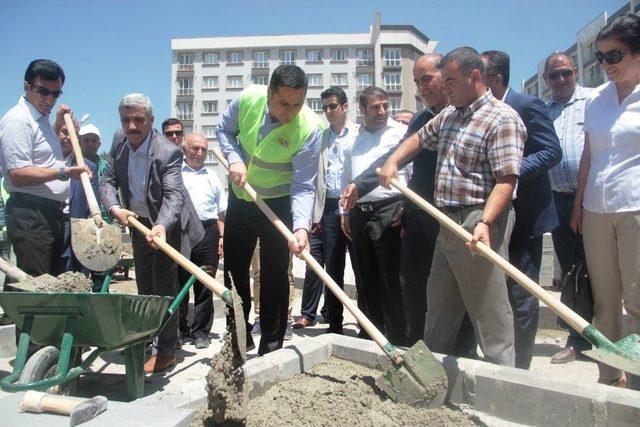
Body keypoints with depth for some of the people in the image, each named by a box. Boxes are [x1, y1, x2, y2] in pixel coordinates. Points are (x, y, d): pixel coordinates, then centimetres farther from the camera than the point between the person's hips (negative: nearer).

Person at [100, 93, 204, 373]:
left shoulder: (168, 152, -27)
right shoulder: (119, 140, -7)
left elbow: (173, 195, -34)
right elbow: (107, 181, -6)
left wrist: (162, 225, -52)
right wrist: (115, 208, -26)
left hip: (166, 225, -7)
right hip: (138, 223, 7)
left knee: (164, 287, -6)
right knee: (144, 286, 19)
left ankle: (166, 350, 5)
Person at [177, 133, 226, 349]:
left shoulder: (212, 177, 20)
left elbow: (221, 212, 18)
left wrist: (222, 236, 8)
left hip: (207, 233, 2)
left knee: (205, 285, 2)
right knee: (180, 282, 4)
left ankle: (201, 331, 11)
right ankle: (180, 328, 17)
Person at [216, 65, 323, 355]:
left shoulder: (310, 128, -26)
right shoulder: (248, 98, -17)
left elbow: (303, 187, -24)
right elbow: (224, 130, 2)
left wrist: (301, 225, -39)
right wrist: (234, 159, -16)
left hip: (278, 203, -4)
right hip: (240, 197, 4)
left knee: (274, 276, -2)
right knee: (234, 269, 13)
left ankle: (272, 345, 15)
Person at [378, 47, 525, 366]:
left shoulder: (502, 118, -11)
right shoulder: (448, 115, 16)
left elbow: (506, 180, -19)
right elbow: (419, 138, 32)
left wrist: (485, 223, -32)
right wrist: (393, 161, 15)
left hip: (479, 224, -9)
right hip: (448, 223, 9)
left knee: (488, 309, -4)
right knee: (438, 303, 18)